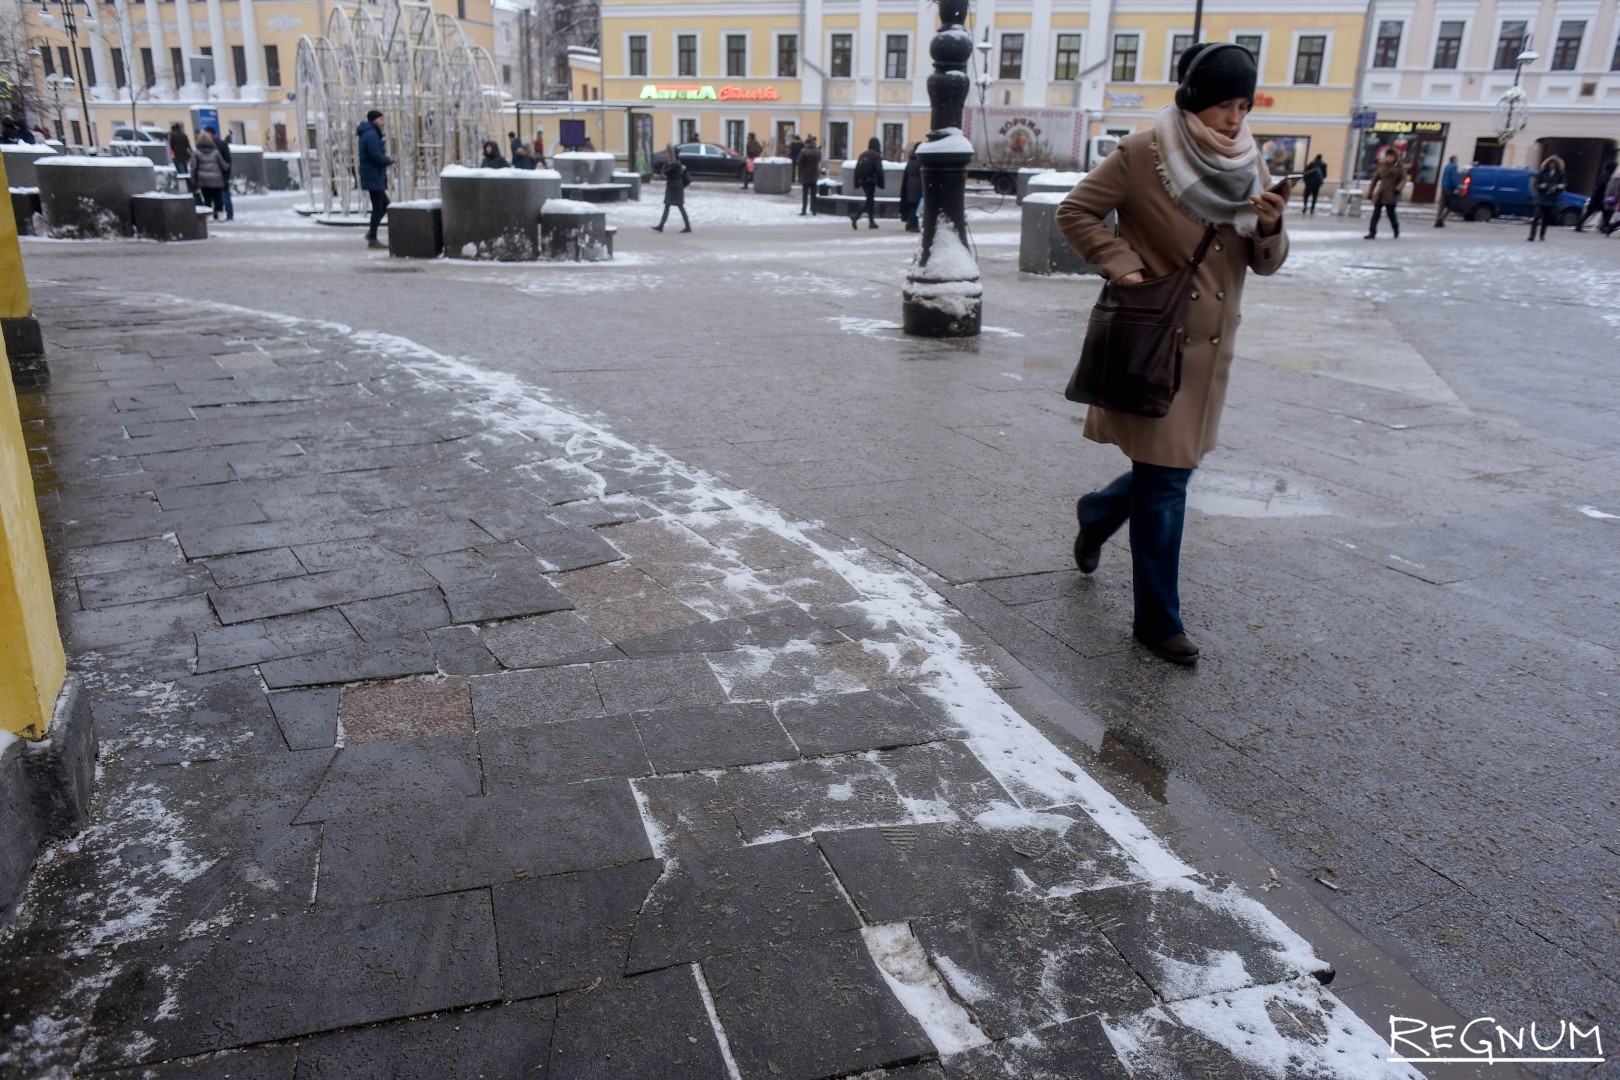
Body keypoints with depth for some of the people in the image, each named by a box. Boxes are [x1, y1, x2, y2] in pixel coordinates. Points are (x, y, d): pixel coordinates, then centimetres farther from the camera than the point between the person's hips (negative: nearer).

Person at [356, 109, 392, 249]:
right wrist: (389, 160, -6)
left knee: (384, 205, 16)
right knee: (378, 207, -5)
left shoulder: (368, 134, 17)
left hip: (374, 177, 10)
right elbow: (377, 157, -22)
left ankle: (371, 233, 18)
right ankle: (372, 239, 0)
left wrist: (384, 158, 3)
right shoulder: (371, 135, -16)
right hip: (374, 177, -10)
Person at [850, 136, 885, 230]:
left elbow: (856, 169, 13)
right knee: (870, 200, -4)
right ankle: (856, 216, -21)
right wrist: (880, 183, -8)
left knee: (870, 200, 16)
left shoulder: (862, 155, 13)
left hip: (862, 181, 7)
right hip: (871, 181, -7)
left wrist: (856, 183, 15)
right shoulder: (876, 156, -8)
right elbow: (879, 171, -14)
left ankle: (871, 221, 15)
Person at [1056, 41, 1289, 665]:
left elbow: (1265, 264, 9)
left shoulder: (1249, 164, 7)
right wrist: (1123, 265, -16)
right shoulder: (1144, 154, -11)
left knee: (1169, 468, 16)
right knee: (1165, 481, -3)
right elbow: (1076, 212, -5)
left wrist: (1270, 228, -13)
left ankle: (1097, 514, 48)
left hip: (1211, 348, 7)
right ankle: (1158, 622, 10)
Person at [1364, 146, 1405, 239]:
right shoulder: (1382, 165, 7)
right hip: (1380, 194, 3)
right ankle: (1372, 233, -5)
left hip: (1391, 195, -3)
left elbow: (1403, 180, -4)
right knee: (1376, 213, -4)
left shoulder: (1400, 167, -1)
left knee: (1391, 213, 4)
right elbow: (1375, 179, 10)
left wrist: (1398, 189, -22)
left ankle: (1397, 232, 25)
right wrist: (1370, 193, 7)